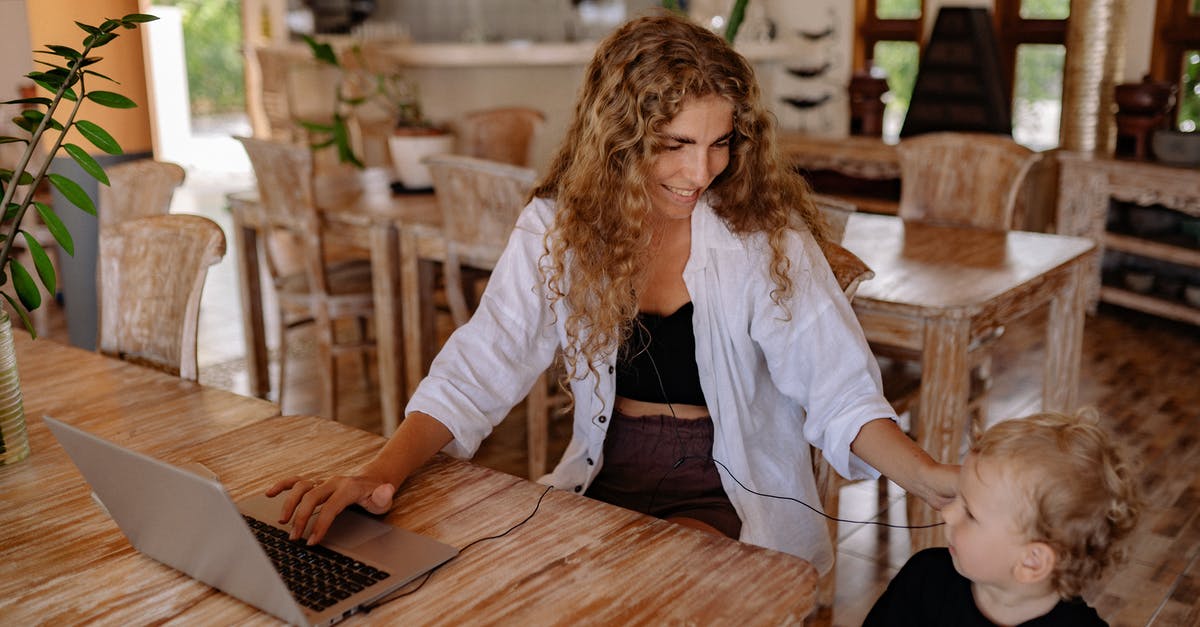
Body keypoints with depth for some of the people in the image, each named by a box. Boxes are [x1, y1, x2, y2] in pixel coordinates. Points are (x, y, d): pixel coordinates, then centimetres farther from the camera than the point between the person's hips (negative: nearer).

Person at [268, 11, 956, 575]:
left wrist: (932, 478, -32)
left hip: (733, 493, -2)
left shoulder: (765, 237, -11)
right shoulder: (559, 225, -5)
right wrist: (380, 474, -24)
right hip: (605, 477, 3)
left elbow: (841, 392, -13)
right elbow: (478, 371, -9)